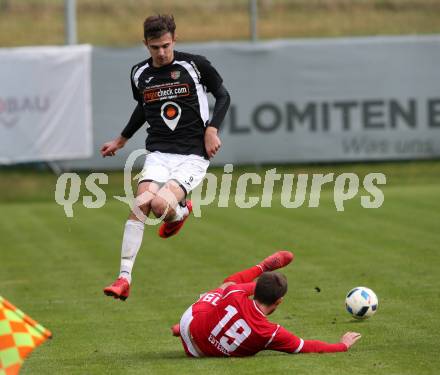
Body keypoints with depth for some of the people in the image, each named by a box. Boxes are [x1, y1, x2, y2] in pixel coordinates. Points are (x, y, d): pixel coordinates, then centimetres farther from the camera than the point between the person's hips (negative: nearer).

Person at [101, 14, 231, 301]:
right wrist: (121, 140, 34)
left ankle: (180, 211, 14)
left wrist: (212, 129, -8)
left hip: (193, 155, -3)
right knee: (141, 205, -19)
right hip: (158, 153, 4)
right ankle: (124, 279, -17)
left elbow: (223, 96, 7)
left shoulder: (195, 65, -4)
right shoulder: (140, 74, 7)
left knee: (161, 205, -25)